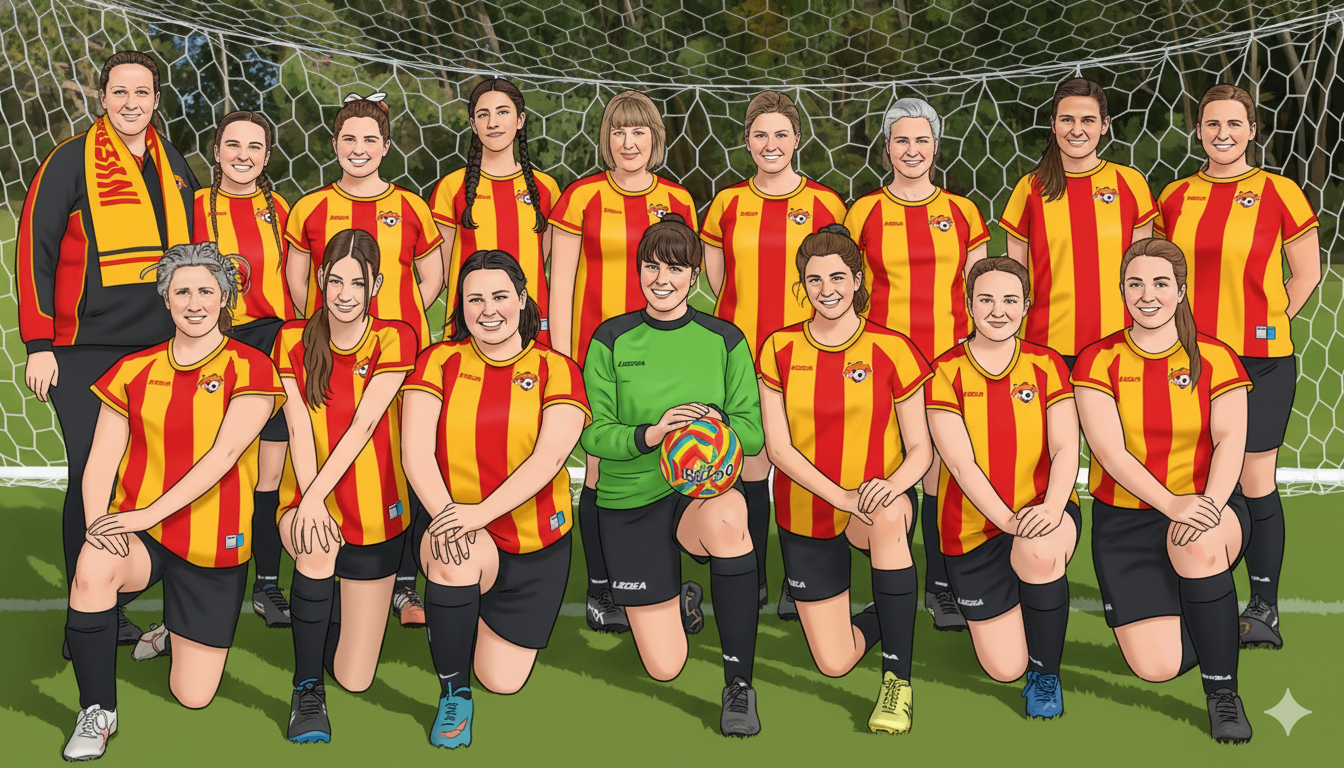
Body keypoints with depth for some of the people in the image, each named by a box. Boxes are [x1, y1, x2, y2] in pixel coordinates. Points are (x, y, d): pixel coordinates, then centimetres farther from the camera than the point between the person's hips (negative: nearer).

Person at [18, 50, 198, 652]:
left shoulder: (175, 167, 14)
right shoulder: (72, 162, -2)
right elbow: (35, 249, -5)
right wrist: (38, 343, -10)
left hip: (159, 352, 5)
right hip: (85, 352, -5)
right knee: (91, 478, -3)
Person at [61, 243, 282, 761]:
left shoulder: (250, 369, -6)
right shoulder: (134, 371, 5)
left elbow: (225, 452, -17)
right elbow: (102, 458, 2)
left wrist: (150, 512, -24)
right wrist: (98, 521, -17)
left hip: (213, 543, -1)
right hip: (139, 534, 2)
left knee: (192, 698, 3)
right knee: (93, 568, -36)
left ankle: (177, 632, 41)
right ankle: (98, 711, -16)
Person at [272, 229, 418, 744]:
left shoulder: (395, 340, -6)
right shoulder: (293, 340, 0)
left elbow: (363, 425, -17)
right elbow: (299, 429, -9)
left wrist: (317, 494, -26)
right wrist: (310, 501, -24)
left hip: (373, 514, 0)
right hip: (307, 500, 0)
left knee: (355, 679, 3)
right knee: (317, 547, -39)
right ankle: (306, 688, -18)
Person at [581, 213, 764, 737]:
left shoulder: (724, 340, 0)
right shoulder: (611, 340, -1)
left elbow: (753, 432, -2)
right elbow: (592, 433, -5)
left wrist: (717, 428, -25)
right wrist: (650, 434, -24)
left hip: (704, 487, 0)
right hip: (630, 498, 1)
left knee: (727, 515, -41)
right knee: (664, 668, -1)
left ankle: (739, 684, -25)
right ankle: (681, 601, 39)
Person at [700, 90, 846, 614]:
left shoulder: (824, 204, 3)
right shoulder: (727, 204, 6)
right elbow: (717, 281, 13)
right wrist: (747, 314, 6)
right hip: (741, 349, 1)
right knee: (751, 462, 5)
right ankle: (752, 578, 16)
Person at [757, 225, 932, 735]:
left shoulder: (891, 349, -7)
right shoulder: (780, 349, -3)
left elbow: (920, 450, -5)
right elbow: (778, 446, -7)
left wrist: (892, 486, -28)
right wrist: (843, 496, -22)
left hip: (878, 507, -2)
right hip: (805, 515, 2)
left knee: (888, 518, -41)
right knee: (834, 663, 0)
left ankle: (898, 680, -26)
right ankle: (884, 617, 38)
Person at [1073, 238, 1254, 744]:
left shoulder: (1215, 359, 1)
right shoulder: (1099, 361, -2)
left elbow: (1230, 439, -10)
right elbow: (1109, 450, -13)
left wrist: (1210, 502, -30)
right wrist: (1170, 503, -28)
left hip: (1206, 511, 0)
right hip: (1125, 520, 0)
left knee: (1199, 544, -39)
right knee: (1157, 667, -14)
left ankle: (1223, 692, -18)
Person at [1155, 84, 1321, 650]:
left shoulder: (1278, 193, -3)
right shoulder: (1174, 197, 7)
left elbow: (1306, 273, 4)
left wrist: (1267, 325, -1)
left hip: (1259, 359, -3)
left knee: (1255, 483, 0)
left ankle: (1264, 608, 11)